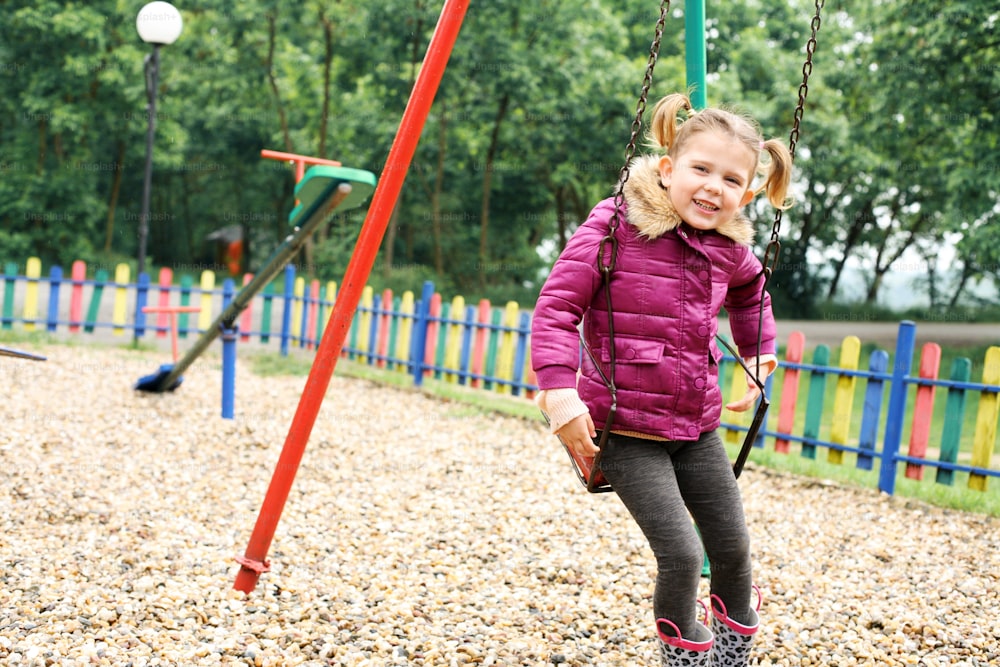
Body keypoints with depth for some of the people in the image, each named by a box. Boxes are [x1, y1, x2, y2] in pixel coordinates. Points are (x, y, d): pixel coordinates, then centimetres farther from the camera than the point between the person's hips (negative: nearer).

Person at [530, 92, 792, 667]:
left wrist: (759, 354, 21)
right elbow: (556, 307, -16)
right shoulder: (616, 226, -15)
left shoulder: (728, 249, 4)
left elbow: (751, 289, 29)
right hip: (625, 429, -6)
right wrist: (560, 391, -25)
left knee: (734, 550, 9)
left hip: (697, 426, 6)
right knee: (682, 556, -13)